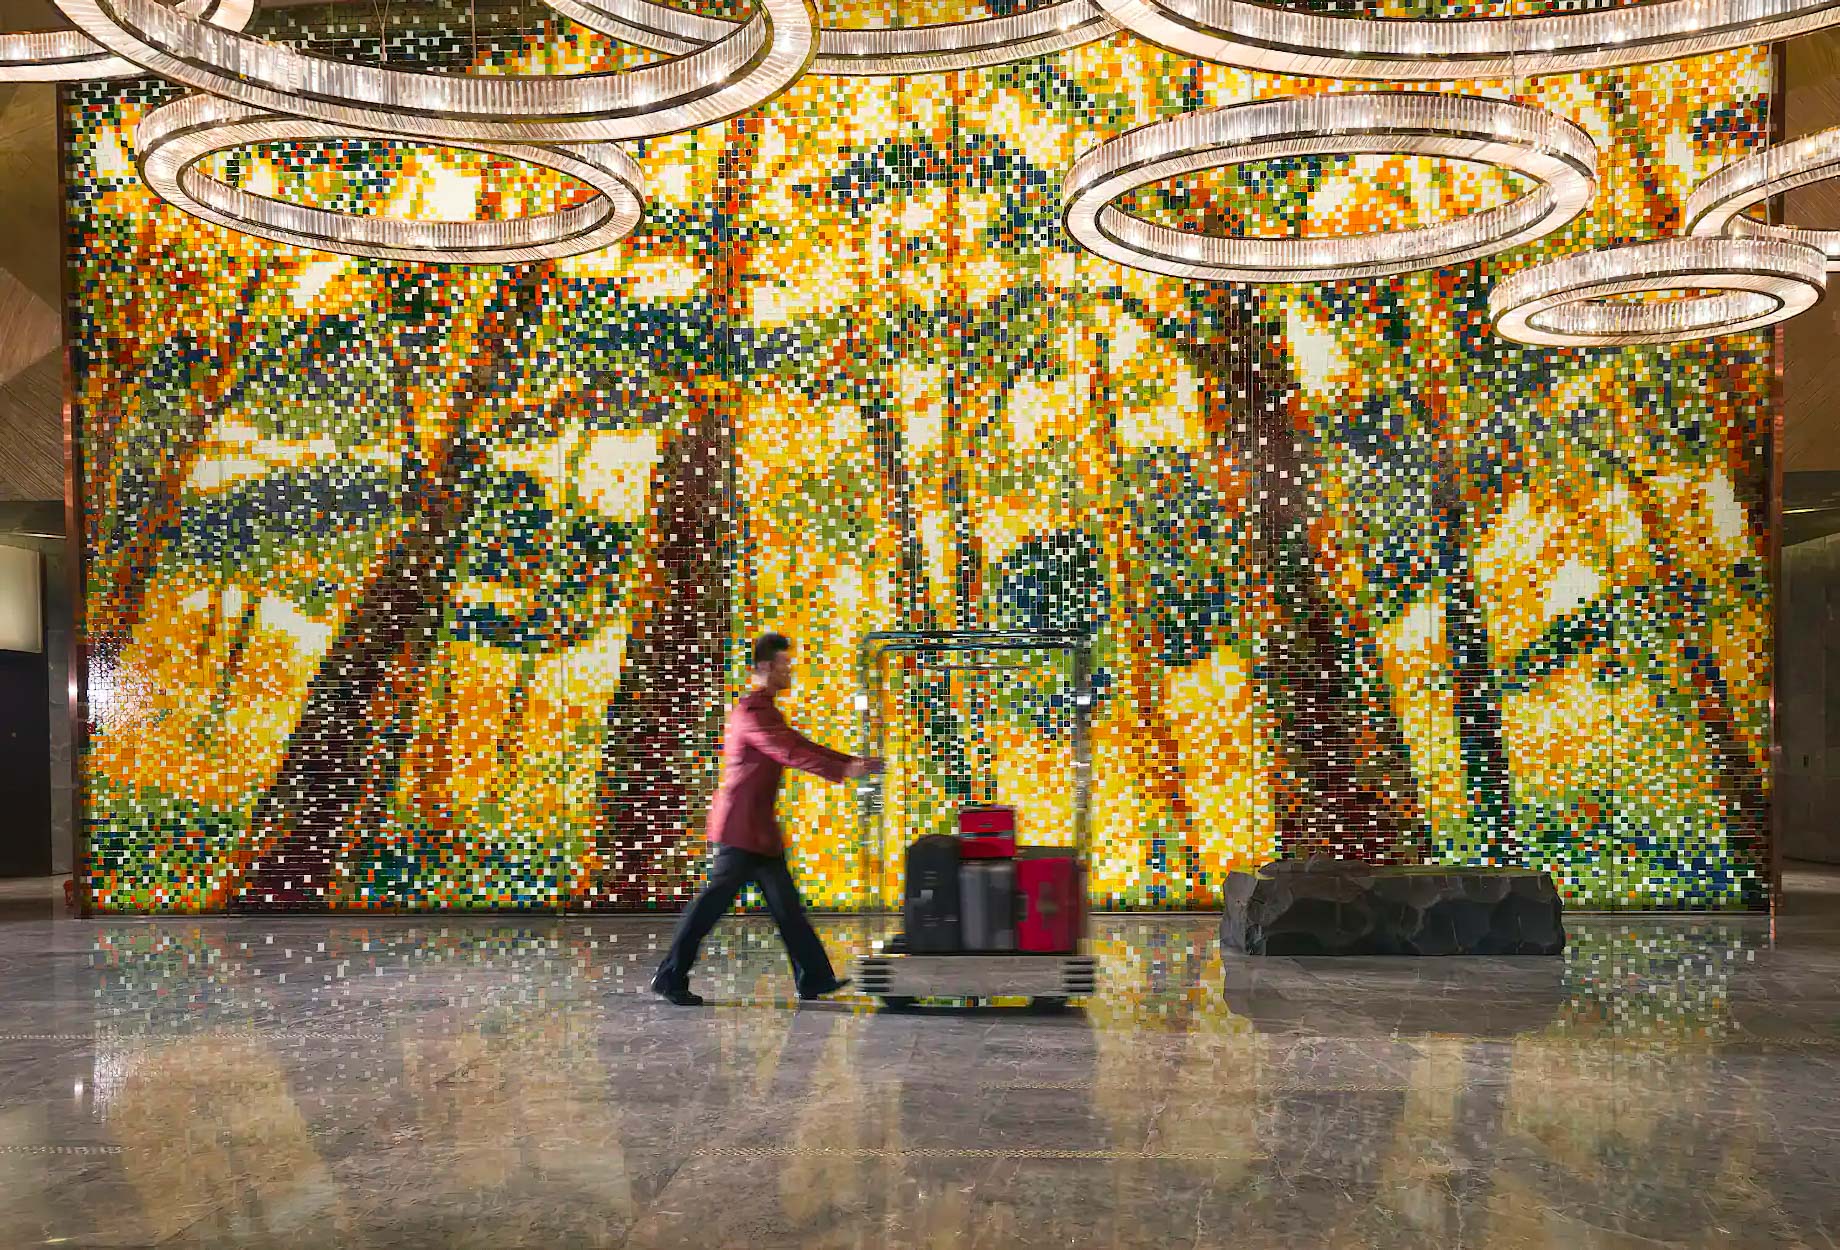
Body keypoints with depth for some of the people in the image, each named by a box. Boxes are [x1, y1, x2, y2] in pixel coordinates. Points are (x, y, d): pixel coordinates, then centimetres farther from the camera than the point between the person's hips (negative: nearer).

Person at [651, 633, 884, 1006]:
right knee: (715, 899, -6)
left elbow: (800, 745, 19)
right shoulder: (750, 712, -15)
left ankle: (814, 978, 13)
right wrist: (842, 771, -29)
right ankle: (670, 977, 2)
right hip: (741, 825, -10)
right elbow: (789, 753, -25)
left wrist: (853, 762, 11)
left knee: (786, 905, 10)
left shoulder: (766, 711, 18)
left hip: (759, 827, 10)